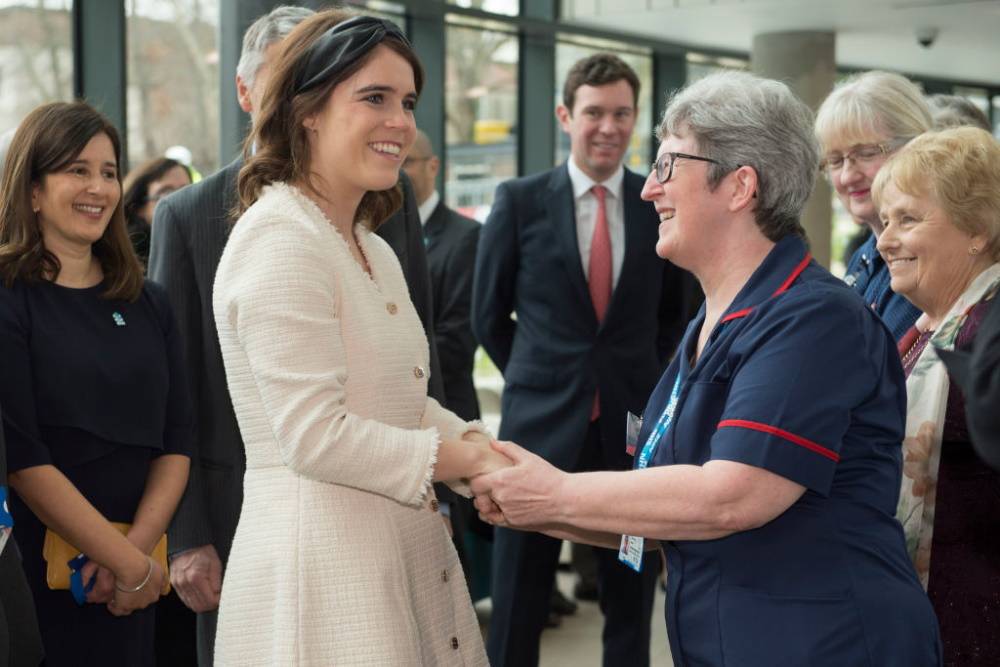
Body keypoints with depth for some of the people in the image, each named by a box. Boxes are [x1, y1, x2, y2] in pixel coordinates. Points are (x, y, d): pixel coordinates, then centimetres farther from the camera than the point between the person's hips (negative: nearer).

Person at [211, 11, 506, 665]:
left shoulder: (373, 252, 15)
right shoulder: (281, 239, -15)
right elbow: (316, 435, -21)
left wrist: (480, 445, -1)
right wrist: (465, 460, -12)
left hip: (404, 551, 9)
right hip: (321, 557, -9)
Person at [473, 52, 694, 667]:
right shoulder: (519, 202, -2)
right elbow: (489, 315, 7)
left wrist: (646, 381, 7)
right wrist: (540, 382, 7)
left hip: (633, 428, 1)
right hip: (541, 426, -1)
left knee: (631, 598, 11)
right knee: (519, 601, 7)